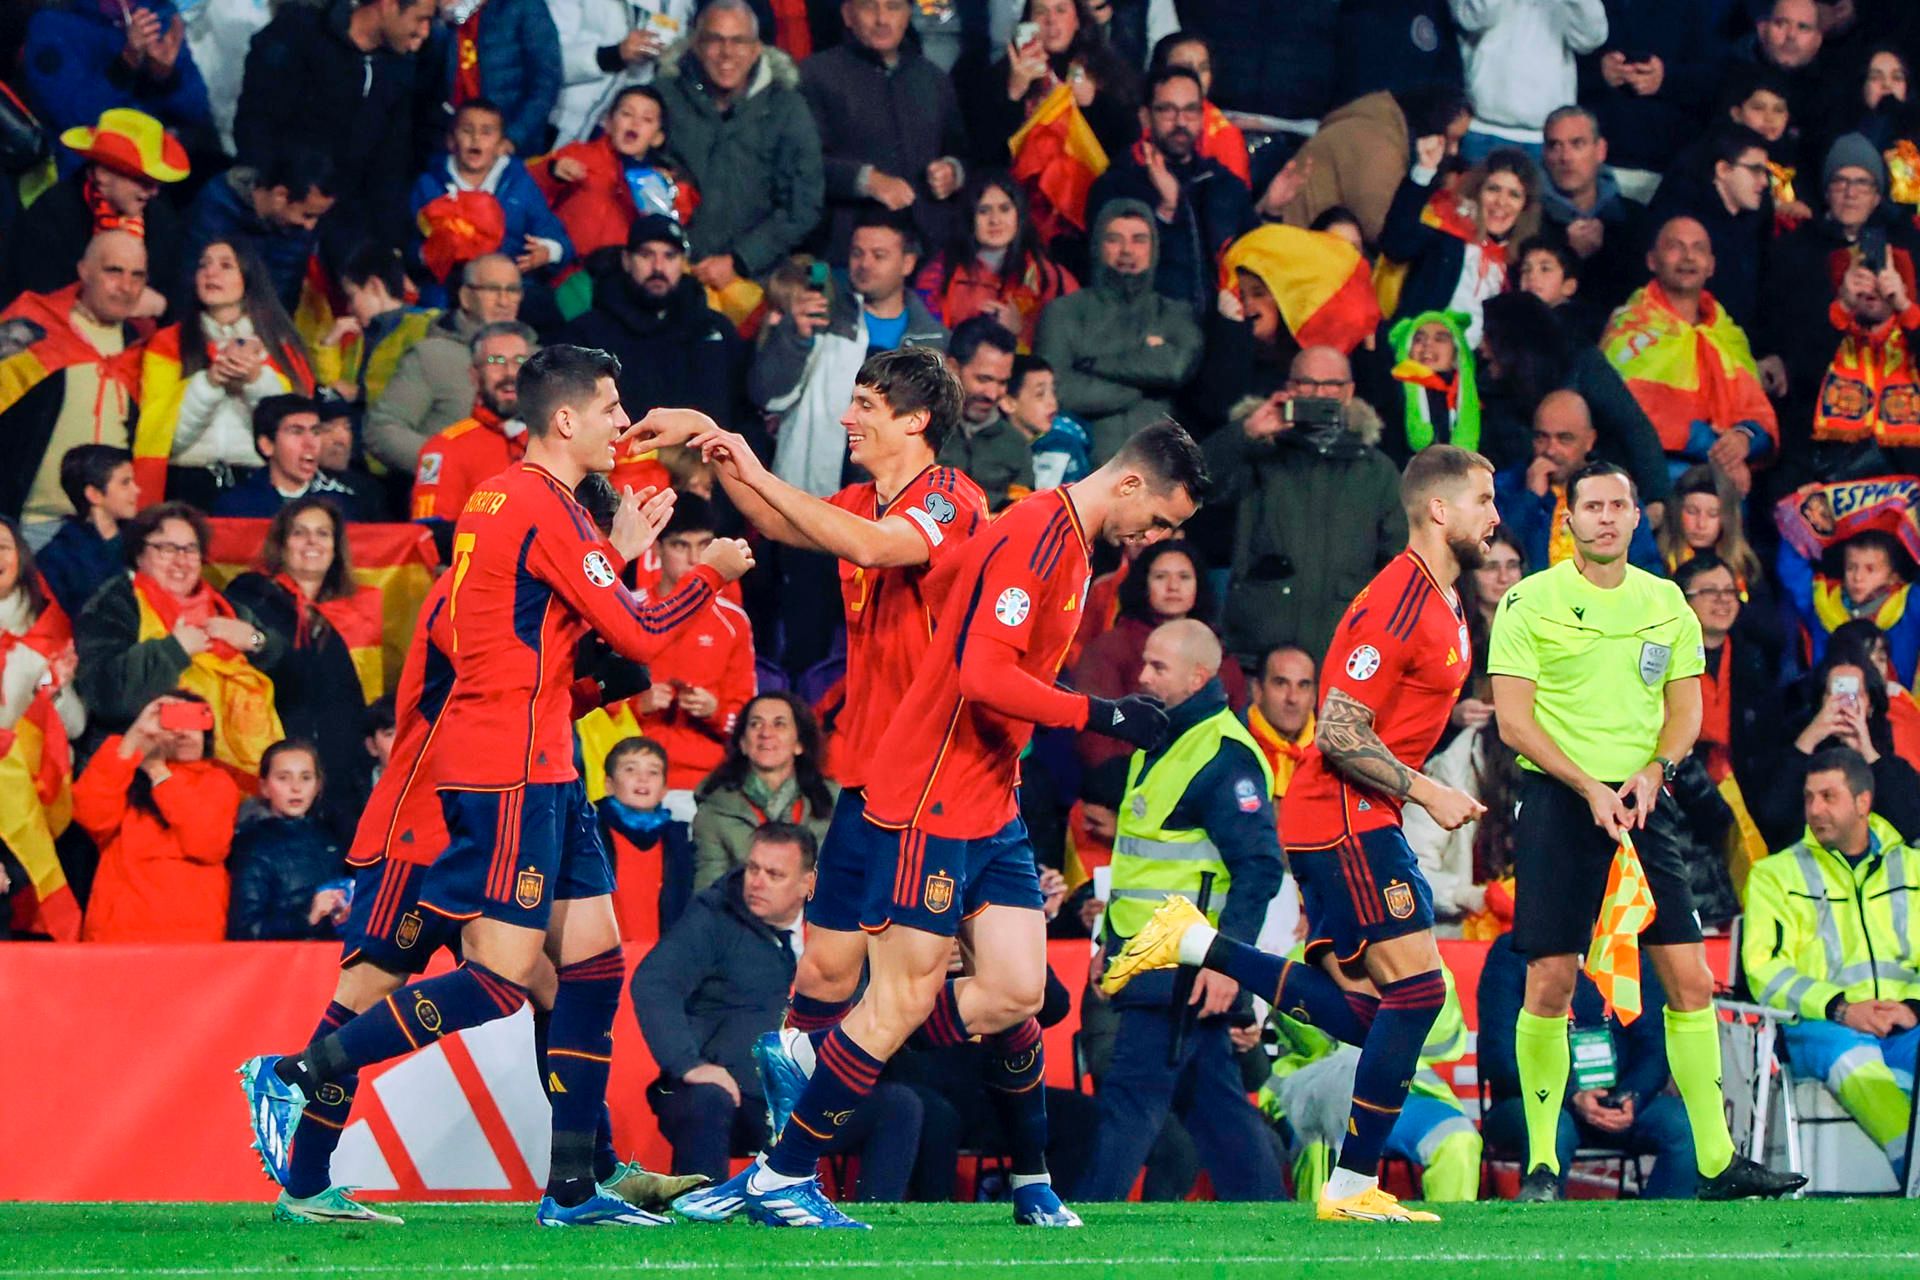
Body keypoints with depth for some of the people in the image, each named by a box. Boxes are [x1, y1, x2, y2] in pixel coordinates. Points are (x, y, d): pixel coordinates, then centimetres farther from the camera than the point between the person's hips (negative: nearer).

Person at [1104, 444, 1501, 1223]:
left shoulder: (1443, 606, 15)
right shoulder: (1398, 602, -16)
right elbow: (1338, 732, -20)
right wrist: (1426, 793, -18)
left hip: (1357, 821, 10)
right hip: (1344, 819, -10)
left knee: (1362, 1014, 4)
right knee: (1416, 990, -12)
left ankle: (1194, 946, 9)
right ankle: (1354, 1188, -7)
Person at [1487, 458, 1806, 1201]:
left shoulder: (1665, 603, 11)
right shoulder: (1531, 602, -2)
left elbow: (1686, 707, 12)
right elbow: (1513, 720, -5)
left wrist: (1654, 770, -8)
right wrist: (1589, 789, -15)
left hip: (1643, 803, 4)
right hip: (1558, 802, -4)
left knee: (1690, 979, -2)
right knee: (1549, 983, -7)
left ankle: (1717, 1161, 3)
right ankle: (1541, 1163, 3)